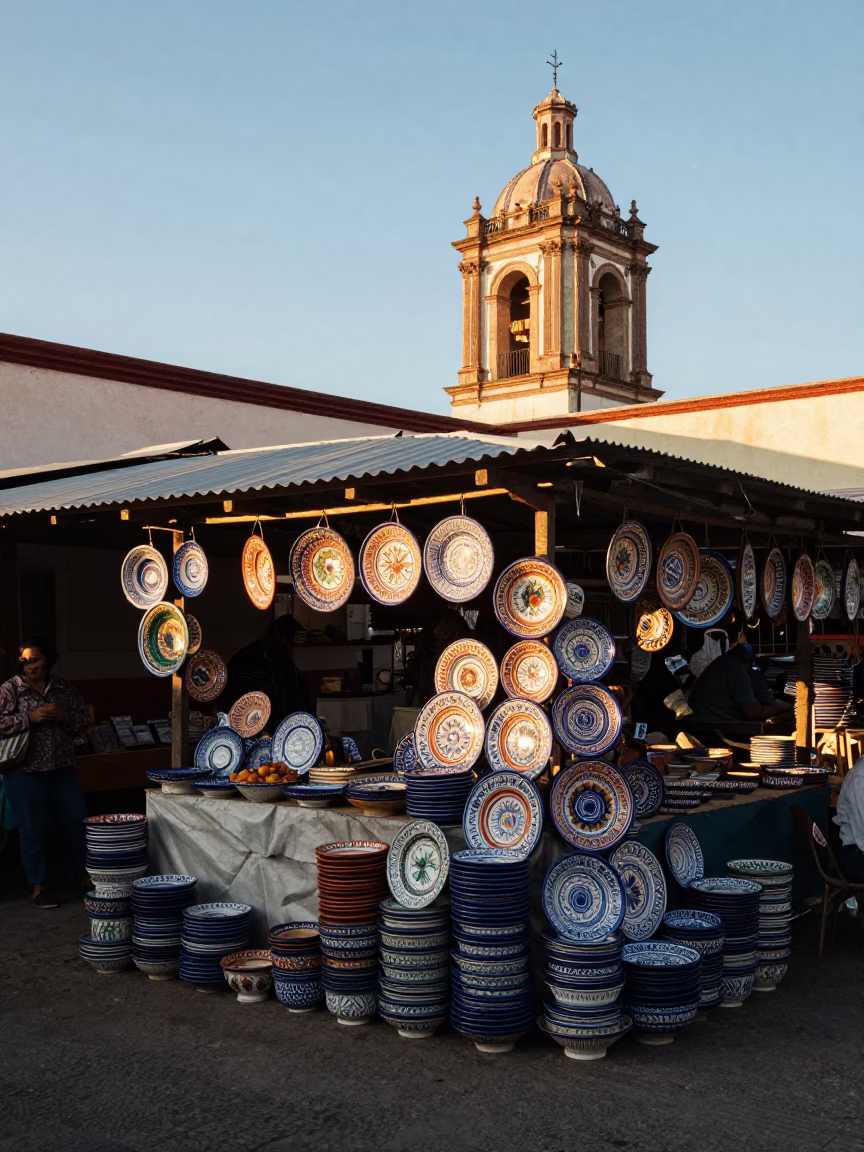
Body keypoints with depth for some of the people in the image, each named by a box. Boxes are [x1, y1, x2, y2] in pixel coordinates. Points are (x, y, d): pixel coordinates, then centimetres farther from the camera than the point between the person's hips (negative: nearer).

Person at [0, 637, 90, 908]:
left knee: (78, 822, 8)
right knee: (31, 829, 4)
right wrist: (30, 718, -20)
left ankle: (88, 876, 23)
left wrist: (64, 716, -10)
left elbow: (82, 720, 9)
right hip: (24, 771, -4)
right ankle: (38, 888, 15)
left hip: (62, 768, 4)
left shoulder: (64, 688, 8)